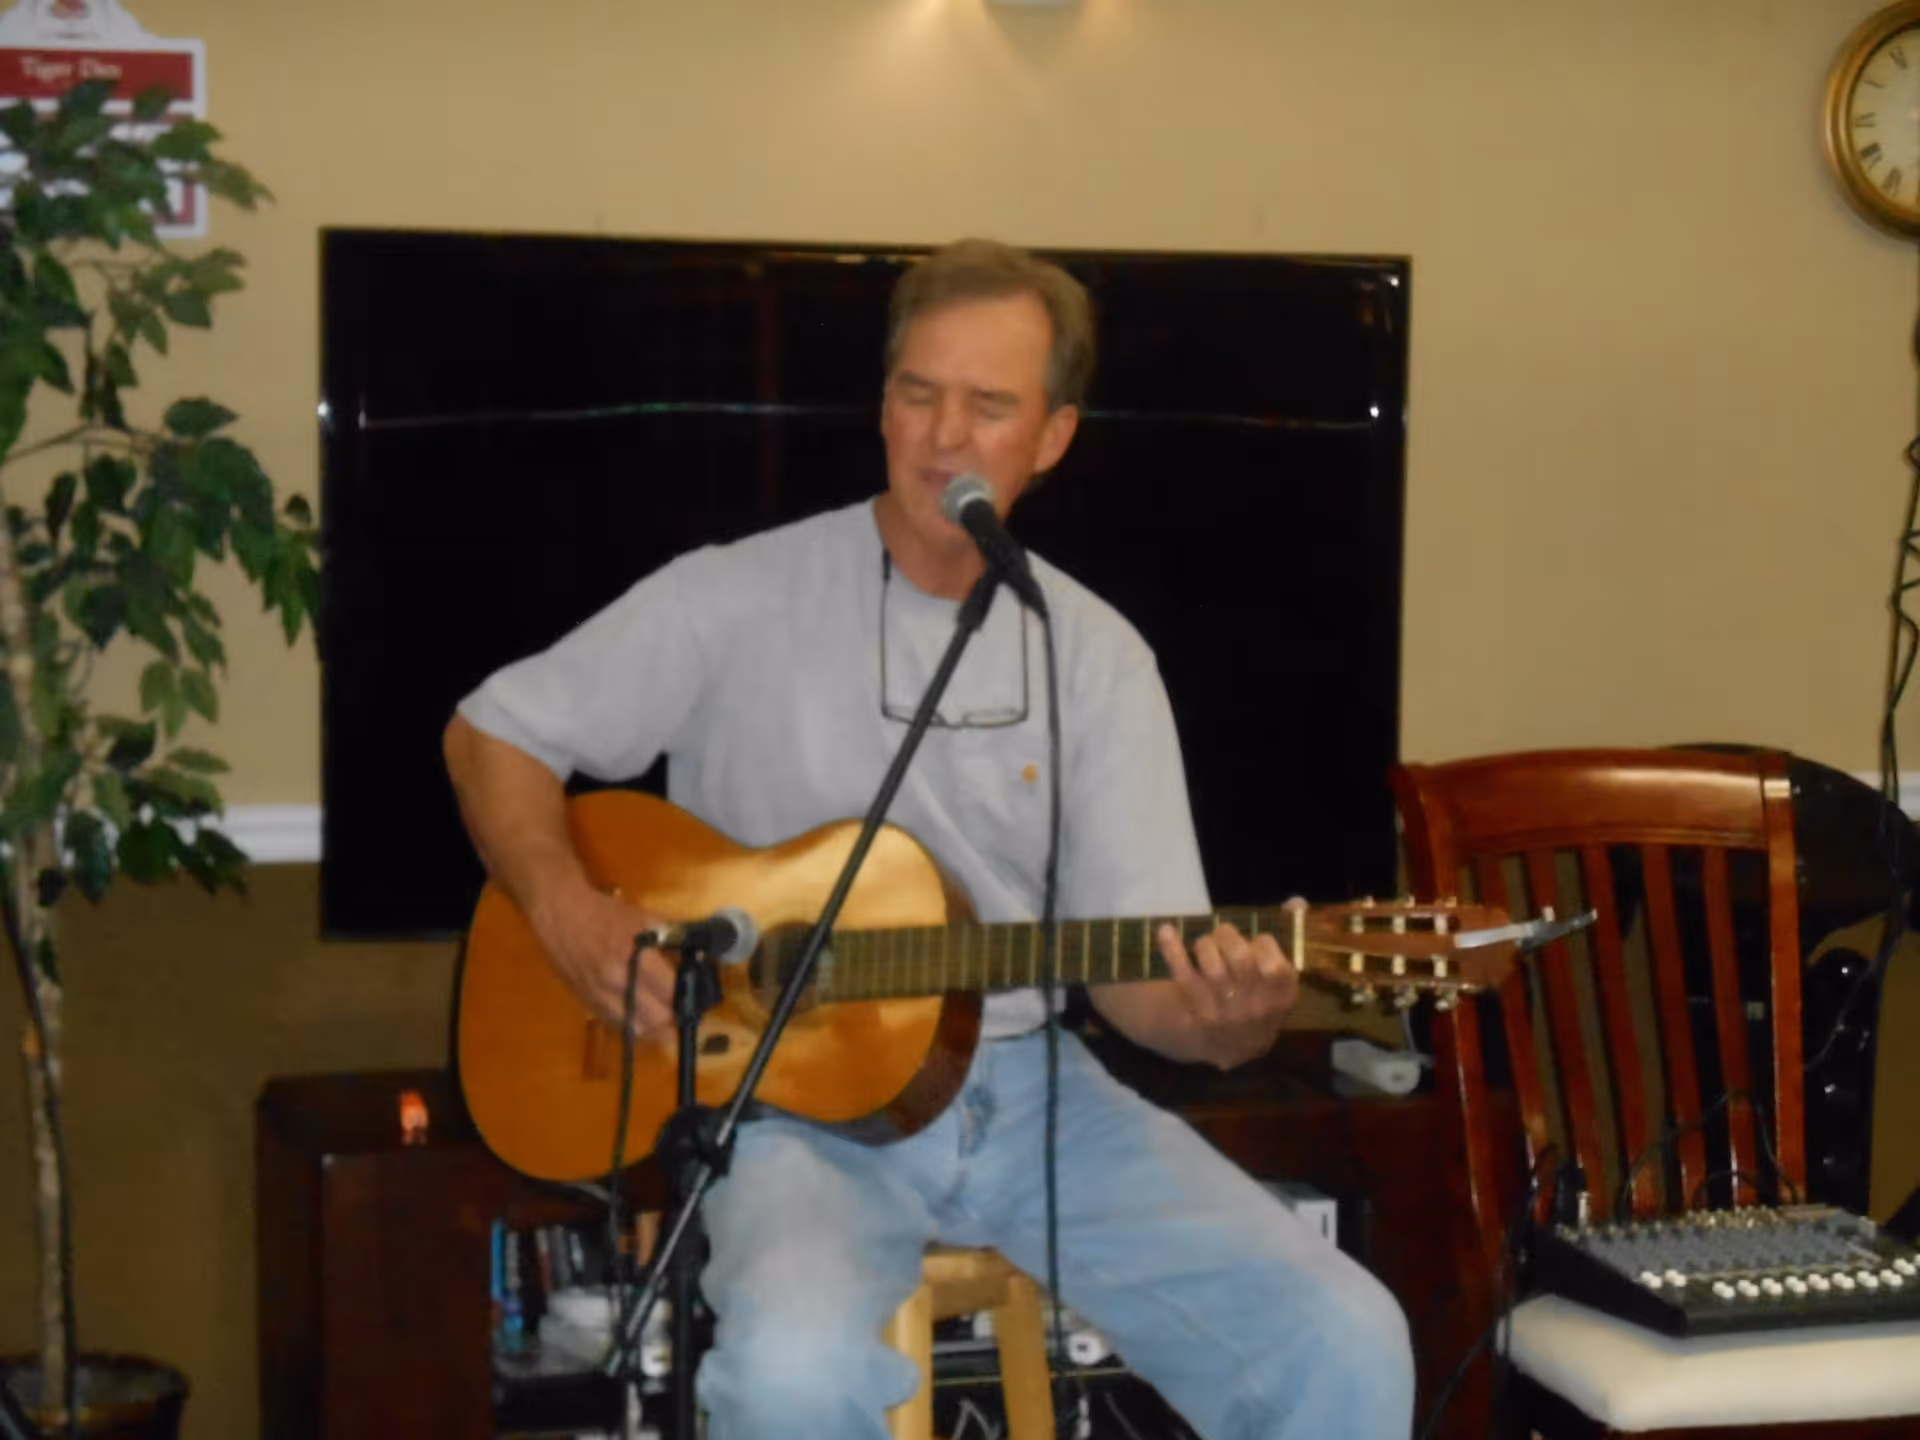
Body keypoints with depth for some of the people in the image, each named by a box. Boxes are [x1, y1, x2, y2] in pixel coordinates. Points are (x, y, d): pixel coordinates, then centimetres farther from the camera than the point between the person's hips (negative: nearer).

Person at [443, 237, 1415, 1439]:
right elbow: (493, 733, 5)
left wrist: (1227, 1015, -24)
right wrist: (572, 914, -13)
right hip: (795, 1094, -3)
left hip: (1021, 1083, 3)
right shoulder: (738, 599, -2)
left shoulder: (1097, 656, 4)